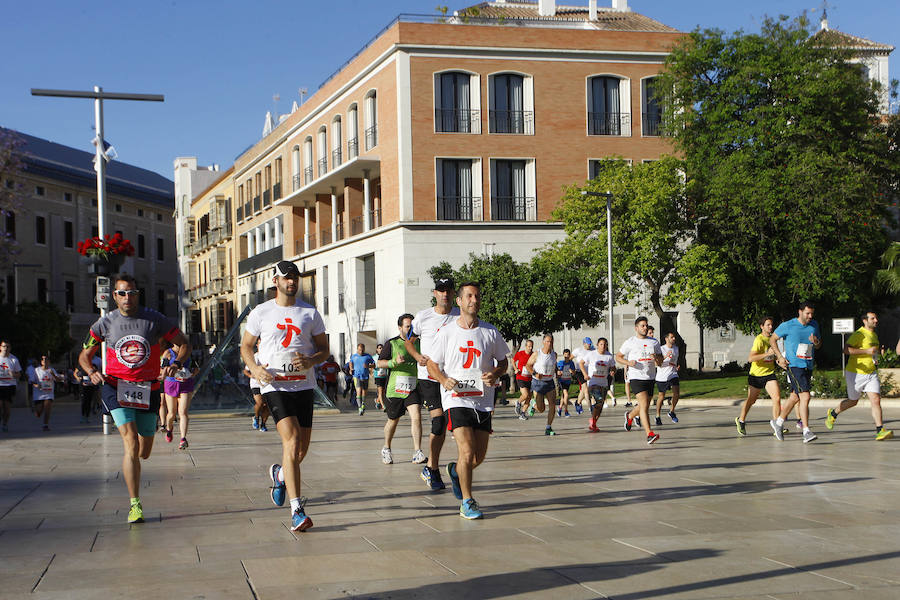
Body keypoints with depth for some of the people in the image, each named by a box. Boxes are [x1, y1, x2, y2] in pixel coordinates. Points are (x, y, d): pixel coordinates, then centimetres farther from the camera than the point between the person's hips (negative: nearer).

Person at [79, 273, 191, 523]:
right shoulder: (105, 323, 1)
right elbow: (85, 355, 12)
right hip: (116, 388, -1)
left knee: (144, 453, 9)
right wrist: (92, 372, -10)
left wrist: (175, 364, -14)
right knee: (131, 444, -18)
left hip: (148, 390, 2)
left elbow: (184, 344, 6)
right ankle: (135, 505, -12)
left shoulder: (154, 319, -2)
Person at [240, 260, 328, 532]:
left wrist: (311, 361, -11)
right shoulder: (261, 313, 4)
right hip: (274, 385, -3)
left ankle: (280, 475, 43)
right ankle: (297, 510, -20)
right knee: (292, 441, -19)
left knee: (302, 448, 7)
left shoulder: (310, 313, 8)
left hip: (304, 385, 3)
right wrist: (255, 368, -10)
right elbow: (245, 346, 11)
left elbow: (324, 349, 12)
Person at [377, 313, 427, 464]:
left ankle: (417, 454, -20)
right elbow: (379, 363, -2)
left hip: (413, 388, 2)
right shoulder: (391, 343, -1)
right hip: (394, 389, -1)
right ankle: (386, 449, 36)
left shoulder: (419, 343, 9)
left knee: (416, 417, -18)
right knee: (393, 421, 12)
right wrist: (394, 362, -18)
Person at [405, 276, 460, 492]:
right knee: (438, 421, -13)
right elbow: (409, 341, 12)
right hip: (428, 377, -2)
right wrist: (418, 356, -8)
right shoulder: (423, 317, -1)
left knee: (443, 425, 5)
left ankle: (431, 468, 24)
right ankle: (434, 470, 1)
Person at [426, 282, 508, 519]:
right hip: (456, 399, -3)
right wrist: (444, 380, -15)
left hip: (483, 400, 3)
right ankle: (467, 502, -3)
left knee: (479, 456, 7)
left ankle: (455, 471, 40)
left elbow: (503, 361, 16)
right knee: (467, 451, -16)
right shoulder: (446, 332, -2)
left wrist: (495, 373, -7)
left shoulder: (490, 332, 4)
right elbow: (432, 365, 5)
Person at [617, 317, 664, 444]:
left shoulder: (654, 342, 11)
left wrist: (656, 358, -11)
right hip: (636, 378, -5)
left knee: (644, 406, 15)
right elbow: (618, 357, 8)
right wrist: (628, 362, -11)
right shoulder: (630, 342, 0)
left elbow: (660, 361, 13)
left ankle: (630, 416, 46)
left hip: (650, 378, 5)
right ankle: (649, 434, -21)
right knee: (644, 405, -18)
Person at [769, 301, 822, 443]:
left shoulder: (814, 325, 9)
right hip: (794, 366, -6)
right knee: (805, 397, -19)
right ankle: (806, 432, -20)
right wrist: (780, 357, -5)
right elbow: (772, 339, 4)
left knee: (795, 397, 16)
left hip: (808, 366, 6)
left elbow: (818, 346, 18)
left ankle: (778, 422, 35)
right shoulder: (788, 326, -7)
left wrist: (816, 342, -7)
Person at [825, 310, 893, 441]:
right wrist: (867, 351, -28)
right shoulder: (859, 334, -15)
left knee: (876, 400, -10)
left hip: (871, 374, 6)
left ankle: (880, 431, -14)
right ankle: (832, 414, 35)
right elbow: (846, 350, -26)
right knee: (853, 401, 9)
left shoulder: (874, 335, 14)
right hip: (856, 374, -6)